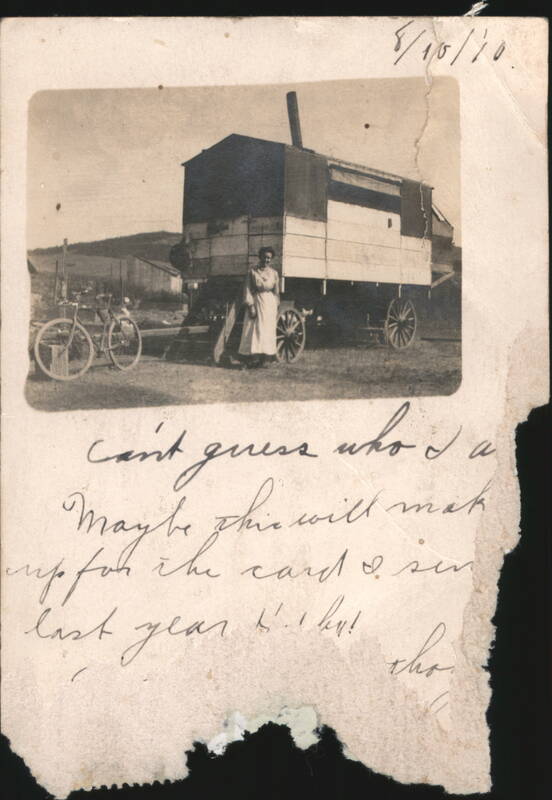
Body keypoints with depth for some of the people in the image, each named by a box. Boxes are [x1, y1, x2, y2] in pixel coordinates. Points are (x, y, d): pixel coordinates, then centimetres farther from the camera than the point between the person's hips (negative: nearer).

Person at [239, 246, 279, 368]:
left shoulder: (274, 273, 8)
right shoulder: (252, 272, -1)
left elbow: (276, 292, 12)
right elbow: (247, 290, -4)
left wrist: (276, 308, 8)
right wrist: (250, 306, -13)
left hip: (269, 303, 3)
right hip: (255, 302, -3)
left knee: (267, 331, 2)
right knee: (253, 330, -5)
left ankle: (264, 360, 7)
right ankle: (250, 359, -4)